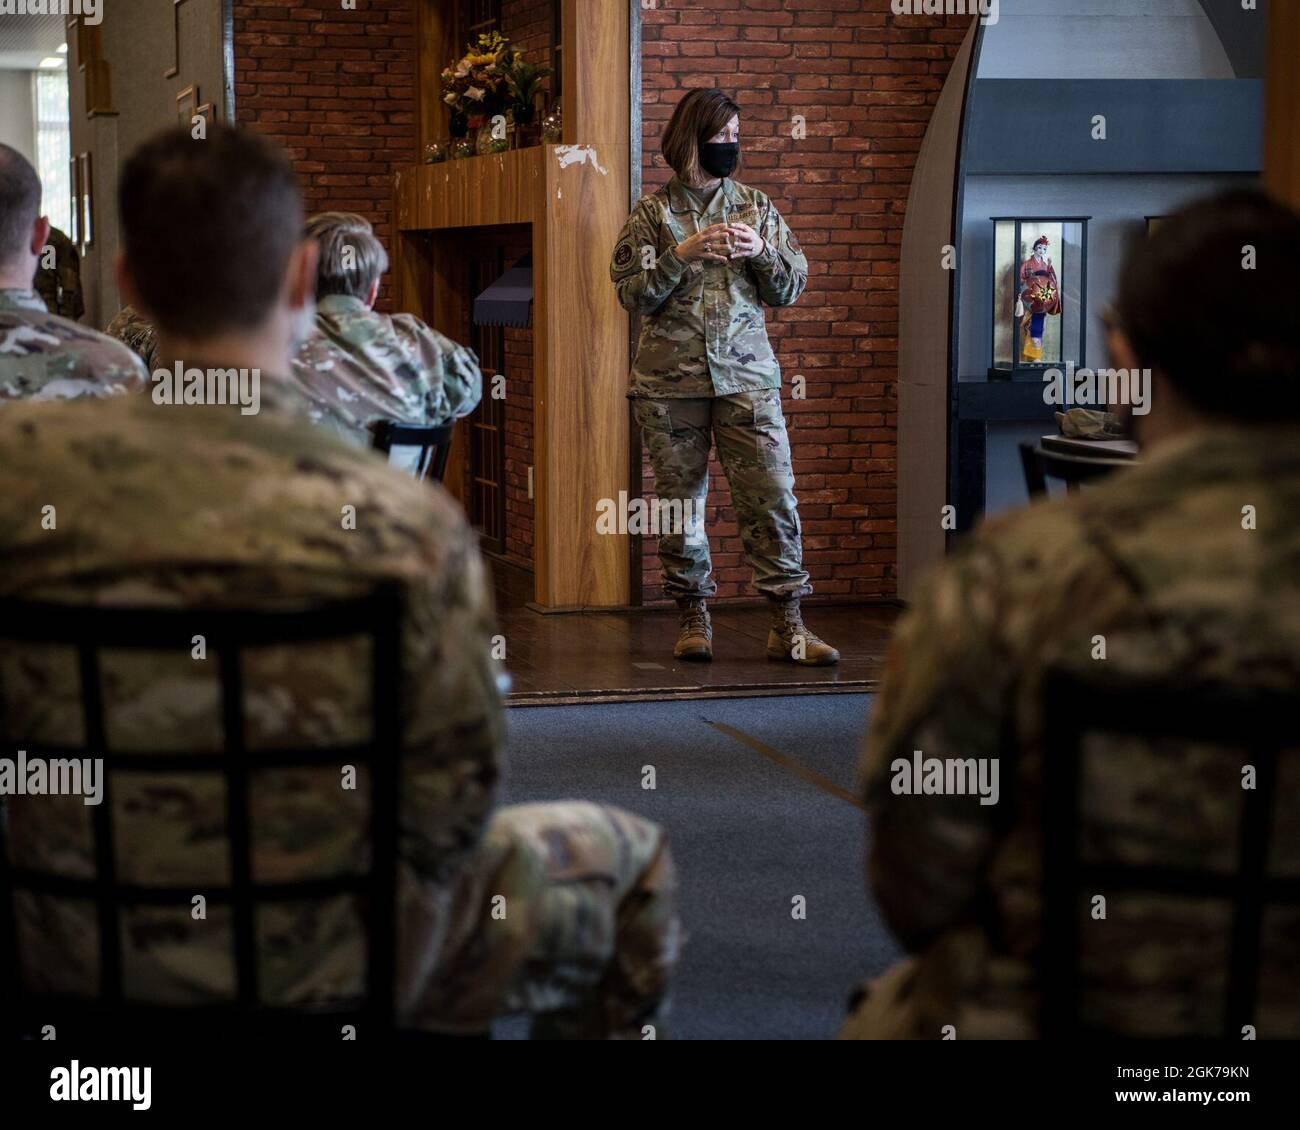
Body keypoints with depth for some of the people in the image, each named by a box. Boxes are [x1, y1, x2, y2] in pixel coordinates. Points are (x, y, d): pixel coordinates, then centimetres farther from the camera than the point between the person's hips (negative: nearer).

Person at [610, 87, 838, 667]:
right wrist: (682, 254, -13)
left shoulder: (755, 206, 10)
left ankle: (787, 625, -3)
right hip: (669, 379, -1)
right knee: (679, 500, 3)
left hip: (746, 374, 1)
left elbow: (791, 288, 11)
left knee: (772, 494, -7)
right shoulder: (652, 212, 5)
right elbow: (632, 293, 0)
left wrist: (761, 251, -8)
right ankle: (694, 619, 16)